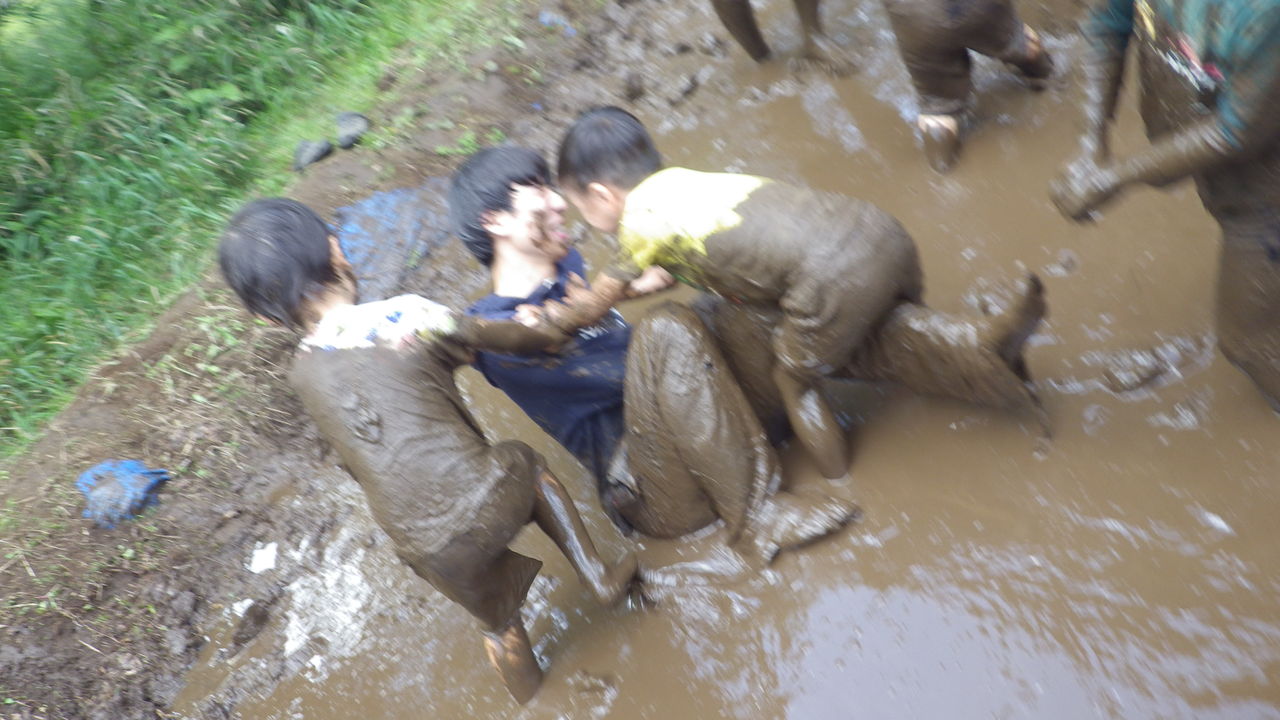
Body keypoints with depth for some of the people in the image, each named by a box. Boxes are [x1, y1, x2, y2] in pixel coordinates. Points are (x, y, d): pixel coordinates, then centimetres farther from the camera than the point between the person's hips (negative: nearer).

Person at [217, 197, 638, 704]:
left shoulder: (304, 376, 4)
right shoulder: (408, 316, -6)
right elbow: (510, 338, 7)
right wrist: (550, 333, 29)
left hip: (427, 549, 3)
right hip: (486, 500, -2)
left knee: (499, 624, 29)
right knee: (525, 462, 32)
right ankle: (599, 578, 32)